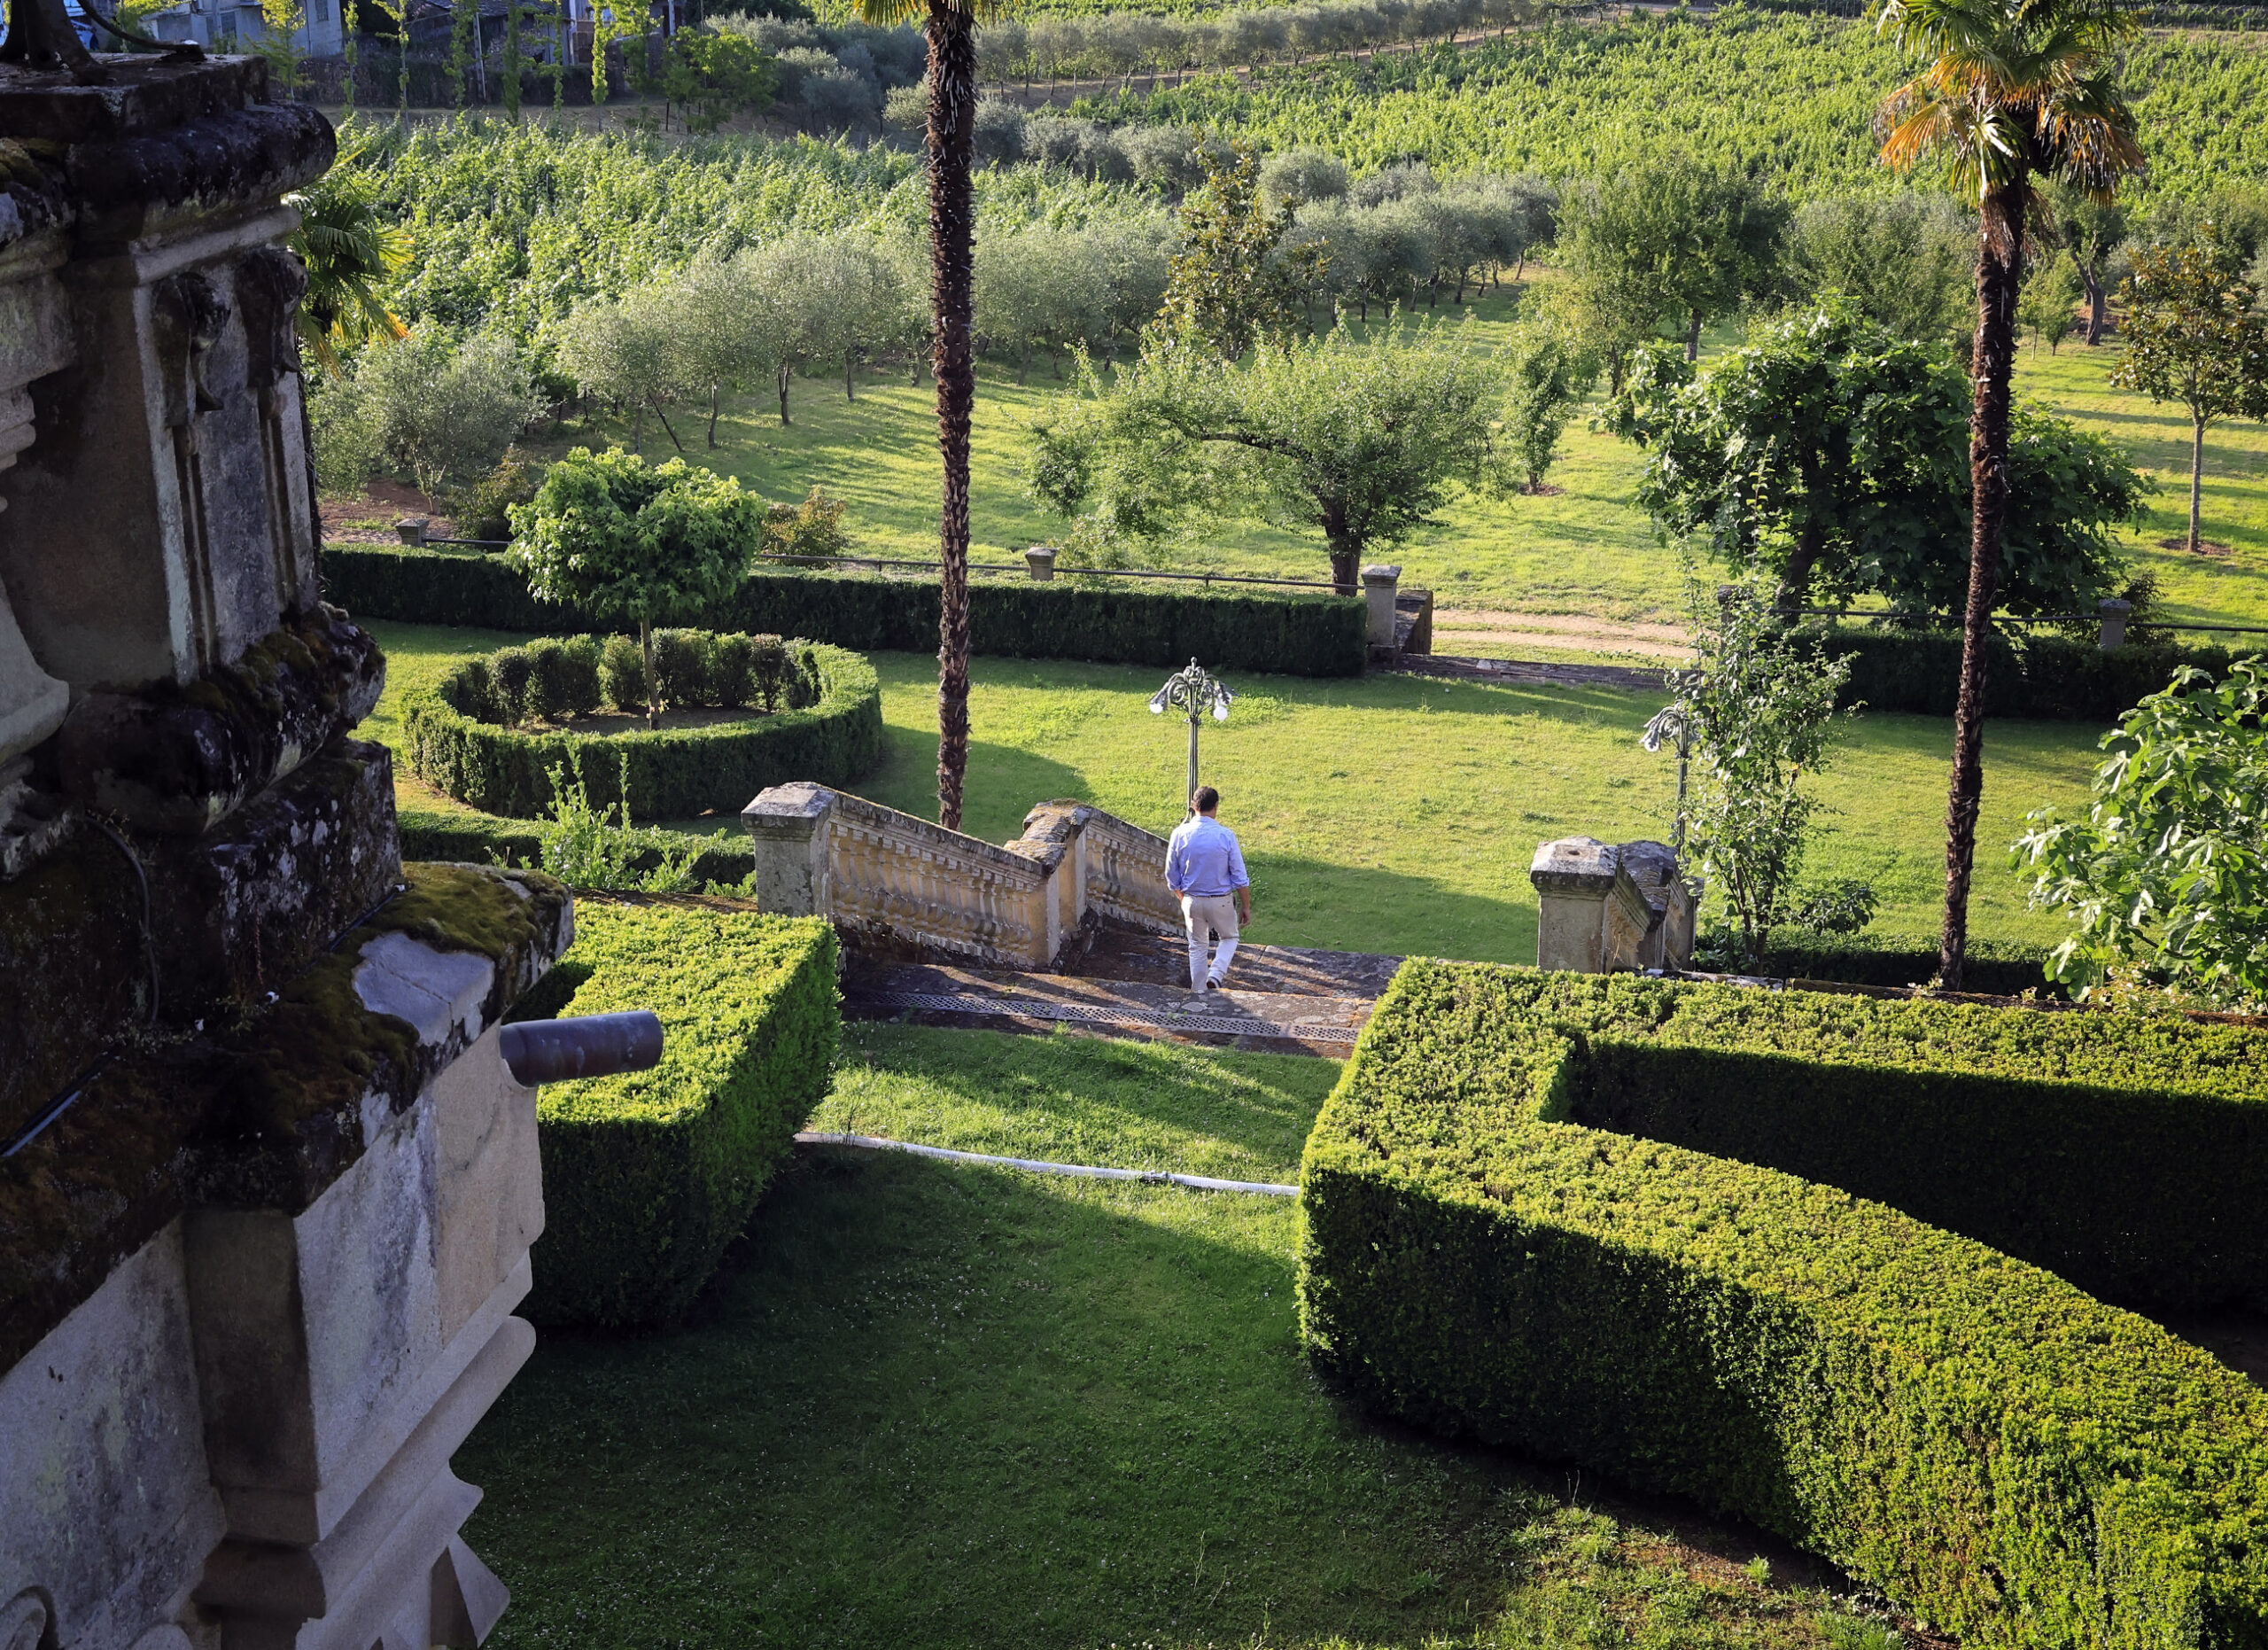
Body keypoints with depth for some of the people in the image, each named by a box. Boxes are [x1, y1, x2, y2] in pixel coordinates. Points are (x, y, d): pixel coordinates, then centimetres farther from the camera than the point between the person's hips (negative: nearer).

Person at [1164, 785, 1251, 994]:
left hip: (1192, 900, 2)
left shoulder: (1180, 834, -9)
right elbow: (1240, 877, -11)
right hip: (1221, 900, -2)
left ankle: (1199, 992, 24)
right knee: (1229, 938, 22)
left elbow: (1172, 875, 1)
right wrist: (1246, 906, 0)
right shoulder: (1226, 836, -16)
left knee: (1197, 947, 18)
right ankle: (1216, 975, 0)